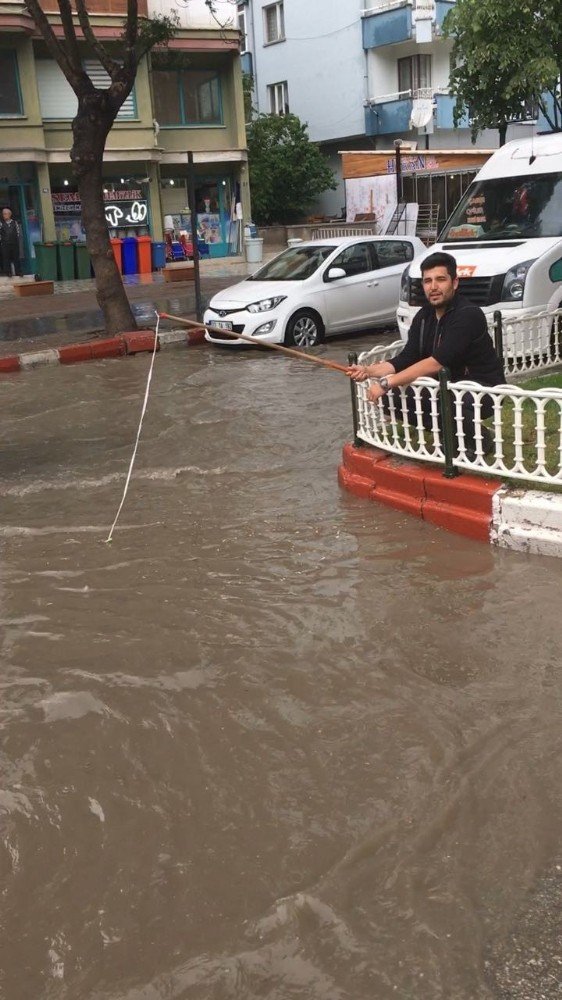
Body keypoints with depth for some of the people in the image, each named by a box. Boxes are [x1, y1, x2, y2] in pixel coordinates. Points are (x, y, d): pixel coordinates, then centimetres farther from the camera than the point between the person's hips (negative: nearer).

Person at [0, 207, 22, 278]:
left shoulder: (14, 222, 6)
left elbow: (18, 232, 8)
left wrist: (17, 241, 4)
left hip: (14, 243, 1)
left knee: (16, 258, 5)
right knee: (6, 258, 0)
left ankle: (18, 272, 11)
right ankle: (8, 272, 6)